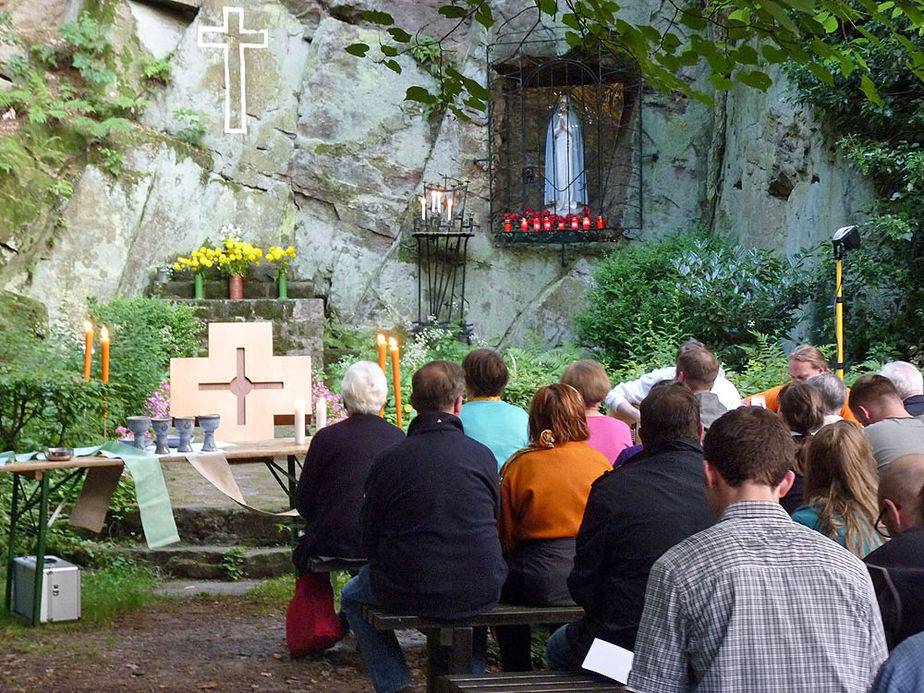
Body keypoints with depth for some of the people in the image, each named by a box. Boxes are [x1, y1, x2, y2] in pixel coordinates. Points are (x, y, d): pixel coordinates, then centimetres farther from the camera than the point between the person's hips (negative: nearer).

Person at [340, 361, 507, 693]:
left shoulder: (388, 461, -10)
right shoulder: (483, 456, -5)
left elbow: (370, 540, 0)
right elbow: (494, 524, 8)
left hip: (409, 593, -2)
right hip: (482, 592, 2)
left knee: (352, 597, 29)